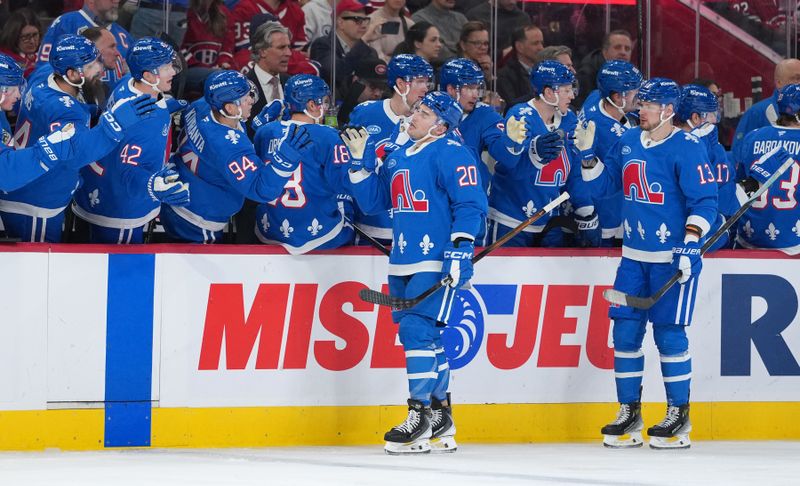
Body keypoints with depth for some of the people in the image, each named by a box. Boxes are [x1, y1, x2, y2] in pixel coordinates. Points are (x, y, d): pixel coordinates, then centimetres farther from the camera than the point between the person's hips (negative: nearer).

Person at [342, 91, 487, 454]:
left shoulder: (451, 154, -8)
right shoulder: (399, 156, 18)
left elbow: (471, 203, -14)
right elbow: (373, 200, 20)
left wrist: (461, 248, -21)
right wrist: (360, 161, 9)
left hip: (437, 259, -9)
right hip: (403, 261, 9)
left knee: (417, 329, -16)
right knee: (416, 334, 10)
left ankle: (421, 416, -13)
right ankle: (440, 417, 19)